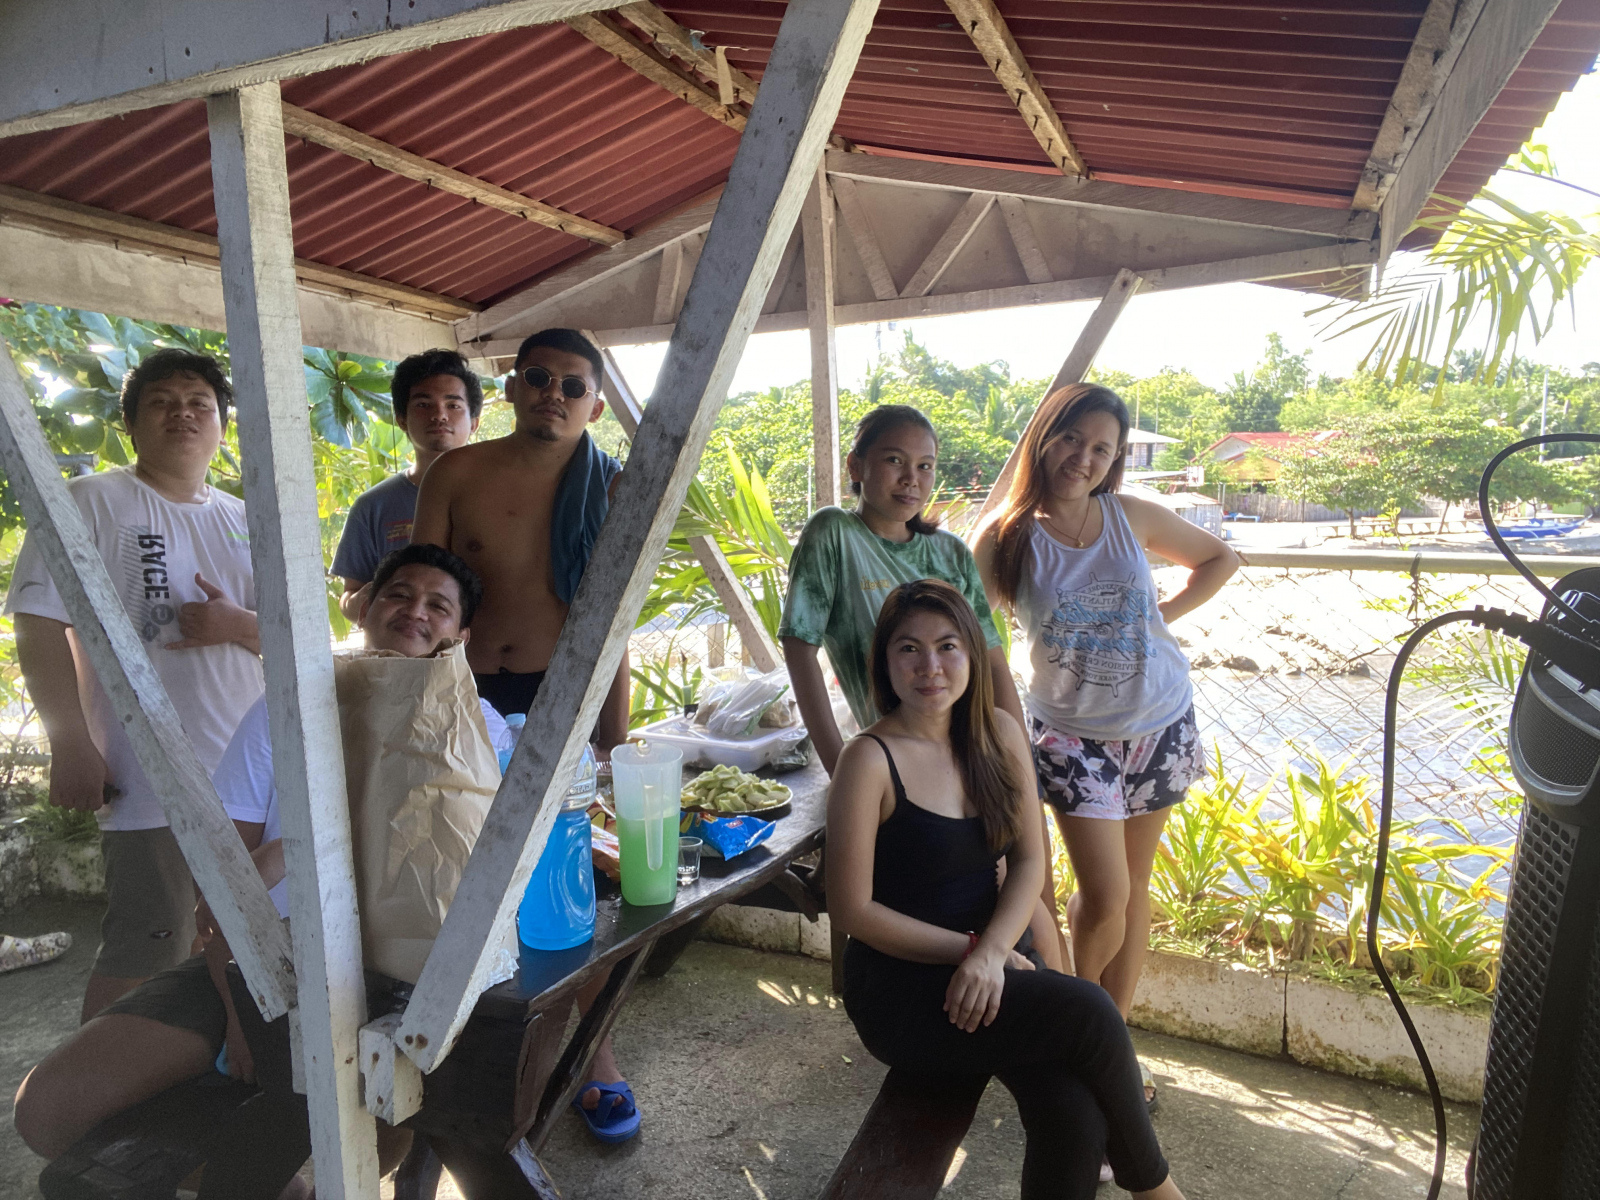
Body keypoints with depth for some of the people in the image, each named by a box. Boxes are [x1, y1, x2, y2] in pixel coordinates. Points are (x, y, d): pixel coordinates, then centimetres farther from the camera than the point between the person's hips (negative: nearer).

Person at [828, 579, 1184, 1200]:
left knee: (1075, 1119, -20)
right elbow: (852, 908, -13)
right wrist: (969, 948, -13)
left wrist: (992, 950, -15)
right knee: (1088, 1011, -21)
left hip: (993, 960, 5)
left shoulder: (1000, 733, 2)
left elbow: (1030, 859, 2)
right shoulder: (870, 760, -16)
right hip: (900, 986, -4)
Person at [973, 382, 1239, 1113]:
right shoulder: (1006, 540, -11)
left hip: (1159, 726, 3)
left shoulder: (1133, 518, -5)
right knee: (1103, 896, -8)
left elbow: (1221, 559, 11)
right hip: (1071, 734, -3)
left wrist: (1162, 615, -1)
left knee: (1133, 889, 12)